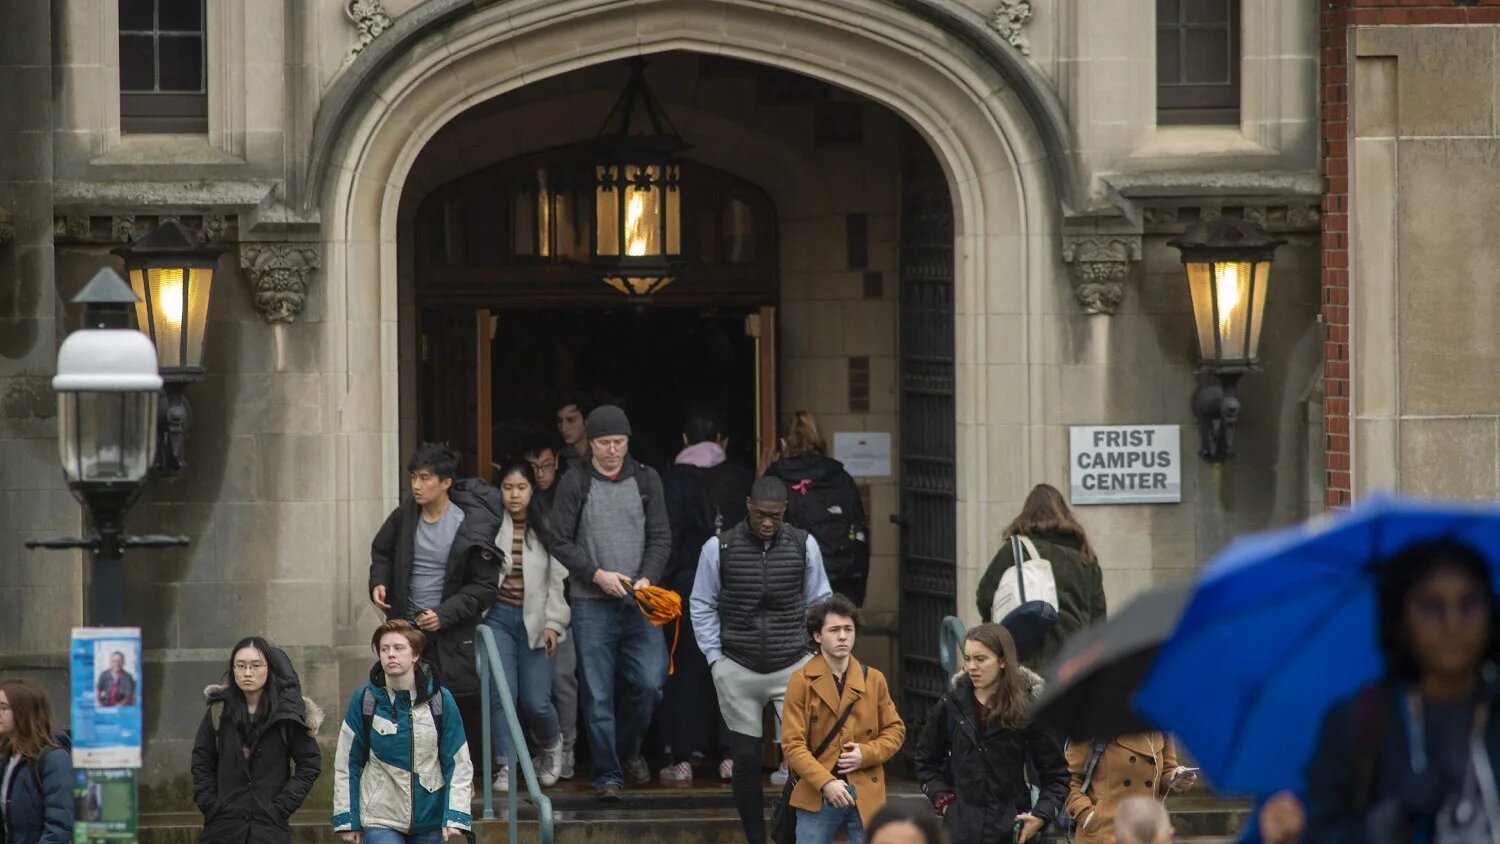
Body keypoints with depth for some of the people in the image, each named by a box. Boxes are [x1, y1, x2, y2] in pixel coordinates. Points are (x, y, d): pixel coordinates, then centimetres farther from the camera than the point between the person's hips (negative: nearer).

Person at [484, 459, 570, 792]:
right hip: (499, 617, 0)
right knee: (501, 693, -9)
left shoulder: (547, 528, -1)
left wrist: (554, 623, -6)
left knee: (536, 701, -2)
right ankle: (506, 765, 4)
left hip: (535, 621, 0)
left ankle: (552, 744, 30)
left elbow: (559, 579, -1)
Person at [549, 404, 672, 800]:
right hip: (592, 604, -1)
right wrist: (597, 574, -12)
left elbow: (661, 537, 6)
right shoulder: (574, 484, 1)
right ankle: (607, 774, 6)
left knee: (649, 682, -7)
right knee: (599, 696, -1)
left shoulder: (646, 480, 7)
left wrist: (647, 578, -10)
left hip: (640, 603, 1)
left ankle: (628, 748, 19)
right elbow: (561, 541, 0)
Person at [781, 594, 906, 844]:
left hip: (866, 796, 2)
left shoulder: (873, 679, 6)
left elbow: (895, 730, 13)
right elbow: (792, 743, -8)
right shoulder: (802, 681, -4)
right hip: (817, 796, -2)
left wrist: (867, 753, -7)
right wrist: (825, 782, -21)